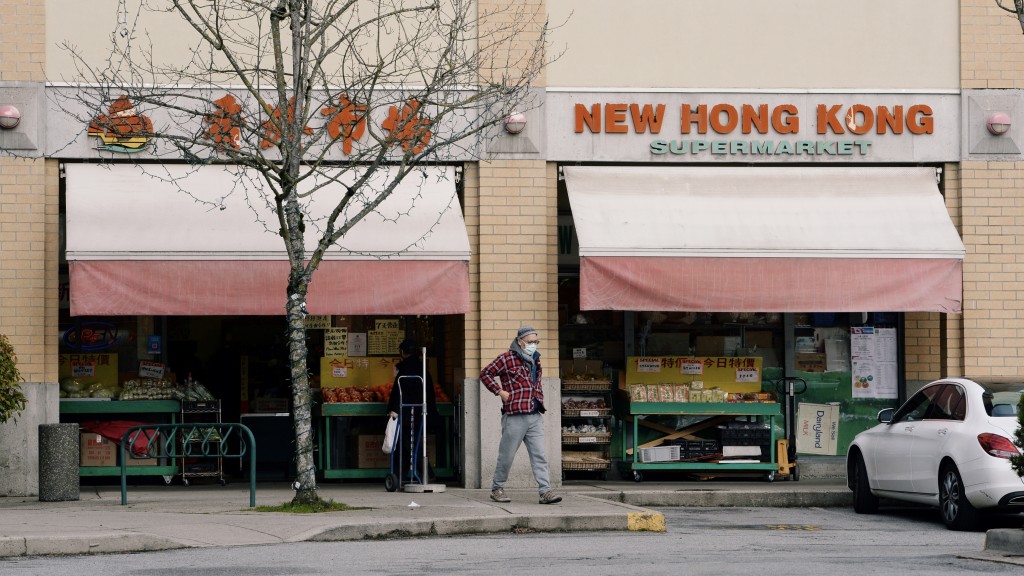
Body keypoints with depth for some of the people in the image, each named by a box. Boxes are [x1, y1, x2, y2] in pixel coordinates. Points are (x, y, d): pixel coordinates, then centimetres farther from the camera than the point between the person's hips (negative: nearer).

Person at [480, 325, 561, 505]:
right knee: (506, 456, 3)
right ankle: (497, 489, 17)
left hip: (535, 417, 6)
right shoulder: (507, 359, -5)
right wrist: (499, 391, -9)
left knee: (539, 456, -2)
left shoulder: (535, 360, 17)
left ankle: (546, 491, -7)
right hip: (514, 417, -6)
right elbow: (485, 373, -3)